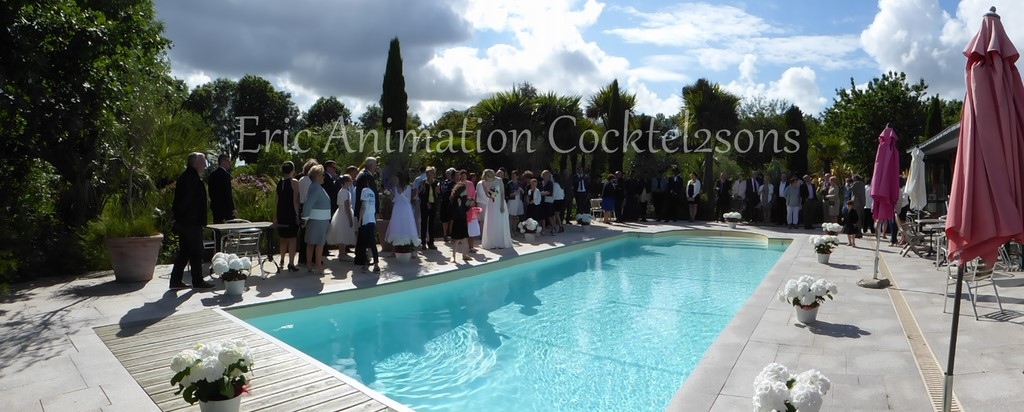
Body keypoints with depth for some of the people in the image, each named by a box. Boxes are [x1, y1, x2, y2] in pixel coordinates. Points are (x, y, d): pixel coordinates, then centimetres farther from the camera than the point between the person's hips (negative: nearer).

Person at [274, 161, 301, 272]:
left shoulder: (279, 183, 8)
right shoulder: (294, 182, -9)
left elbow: (277, 200, 11)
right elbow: (295, 200, -13)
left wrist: (275, 216, 15)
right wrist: (297, 214, -11)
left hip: (281, 213, 6)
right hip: (292, 213, -6)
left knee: (284, 239, 18)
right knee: (292, 239, -1)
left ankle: (282, 261, 26)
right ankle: (291, 264, -2)